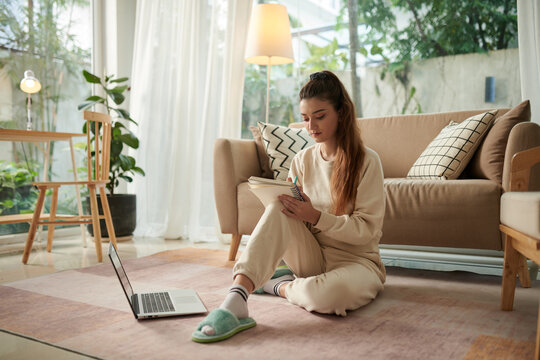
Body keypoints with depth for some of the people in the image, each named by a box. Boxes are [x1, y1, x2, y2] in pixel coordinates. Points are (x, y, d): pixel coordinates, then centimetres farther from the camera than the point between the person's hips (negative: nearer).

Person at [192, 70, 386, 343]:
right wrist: (287, 203, -17)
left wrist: (316, 216, -26)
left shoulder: (366, 161, -9)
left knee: (332, 293, -40)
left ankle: (281, 285, -8)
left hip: (356, 260, -3)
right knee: (280, 207, -27)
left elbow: (368, 230, -12)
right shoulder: (302, 160, 4)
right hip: (312, 256, 4)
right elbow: (298, 218, 7)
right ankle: (236, 301, -37)